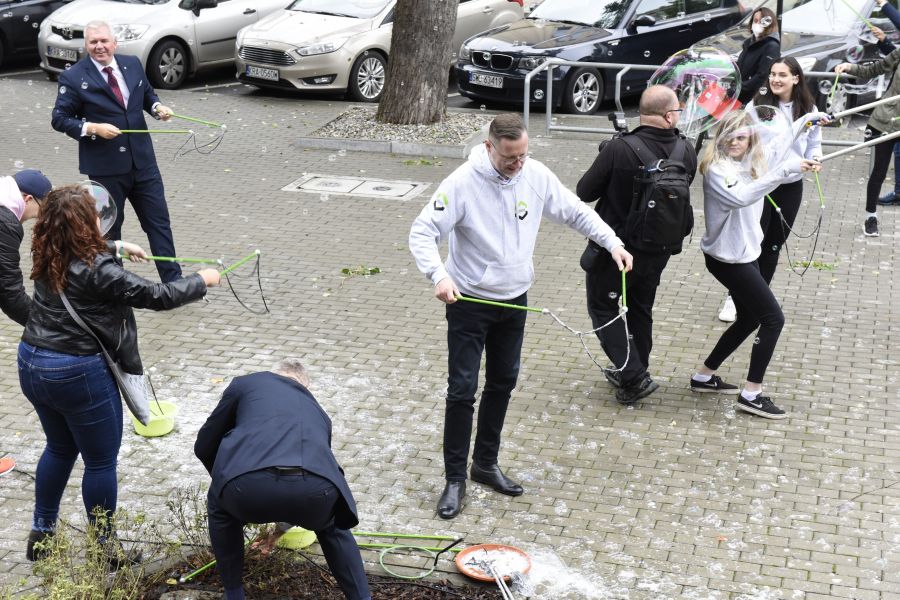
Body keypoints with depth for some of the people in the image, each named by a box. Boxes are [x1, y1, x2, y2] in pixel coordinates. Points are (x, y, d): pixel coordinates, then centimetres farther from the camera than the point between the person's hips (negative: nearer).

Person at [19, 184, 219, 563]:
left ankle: (41, 533, 37)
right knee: (101, 460, 10)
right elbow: (157, 296, -17)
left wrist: (118, 251, 35)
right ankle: (103, 545, 24)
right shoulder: (97, 271, -23)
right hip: (78, 374, -8)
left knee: (60, 448, 27)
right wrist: (202, 280, -2)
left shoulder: (48, 260, 0)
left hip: (31, 364, 8)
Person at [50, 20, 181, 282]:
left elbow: (147, 94, 19)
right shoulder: (73, 77, -9)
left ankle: (173, 281, 13)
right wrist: (93, 128, -20)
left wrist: (157, 107, -3)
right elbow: (59, 119, -6)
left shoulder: (133, 64, 4)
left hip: (143, 160, 4)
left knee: (159, 221, 6)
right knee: (109, 228, 9)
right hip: (105, 168, -4)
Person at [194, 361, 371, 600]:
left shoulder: (244, 384, 33)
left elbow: (204, 446, 36)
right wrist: (284, 523, 70)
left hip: (250, 486, -2)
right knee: (331, 526, 39)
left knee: (221, 508, 36)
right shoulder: (317, 410, 41)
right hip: (315, 490, 3)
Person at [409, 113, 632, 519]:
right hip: (469, 303, -5)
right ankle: (455, 479, 10)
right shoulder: (463, 183, -21)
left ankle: (486, 464, 31)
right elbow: (422, 232, -22)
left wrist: (612, 242, -2)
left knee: (503, 383, 15)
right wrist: (439, 275, -38)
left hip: (514, 301, 5)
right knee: (462, 390, -3)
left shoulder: (537, 176, -7)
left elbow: (576, 212, 8)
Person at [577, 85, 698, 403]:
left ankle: (633, 376, 1)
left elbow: (585, 192, -15)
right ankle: (635, 373, 37)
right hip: (658, 249, 5)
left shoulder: (618, 150, -24)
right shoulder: (686, 152, -11)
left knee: (603, 307, 11)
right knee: (641, 309, 23)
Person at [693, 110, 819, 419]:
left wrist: (801, 165, -14)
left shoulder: (751, 164, 7)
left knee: (749, 318, 17)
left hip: (746, 253, 9)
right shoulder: (716, 169, -20)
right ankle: (751, 394, -2)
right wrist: (784, 170, -41)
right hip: (727, 257, -9)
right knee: (773, 318, -7)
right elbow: (741, 197, -37)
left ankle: (704, 375, 30)